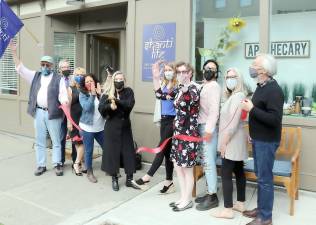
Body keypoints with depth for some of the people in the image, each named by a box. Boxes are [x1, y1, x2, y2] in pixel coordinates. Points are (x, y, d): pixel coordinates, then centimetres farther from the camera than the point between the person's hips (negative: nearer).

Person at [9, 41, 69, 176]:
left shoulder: (58, 79, 0)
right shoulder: (35, 76, 12)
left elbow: (63, 94, -7)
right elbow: (20, 69, 8)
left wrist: (65, 102, -29)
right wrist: (14, 52, 1)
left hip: (52, 113, -4)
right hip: (38, 112, 4)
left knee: (56, 140, 5)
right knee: (39, 140, 10)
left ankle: (57, 164, 15)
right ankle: (41, 165, 20)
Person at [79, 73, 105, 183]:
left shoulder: (99, 92, 3)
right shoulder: (82, 94, -5)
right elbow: (87, 107, -22)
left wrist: (100, 93, -15)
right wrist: (93, 94, -20)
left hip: (100, 127, 4)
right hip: (87, 127, -3)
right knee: (88, 151, 6)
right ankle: (89, 172, 23)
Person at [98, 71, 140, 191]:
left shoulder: (128, 91, 1)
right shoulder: (107, 93, 0)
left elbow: (130, 104, -18)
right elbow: (101, 108, -14)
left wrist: (116, 101, -28)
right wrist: (110, 105, -32)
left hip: (125, 126, 1)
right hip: (112, 127, -1)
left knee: (129, 151, 3)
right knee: (112, 152, 2)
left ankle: (129, 179, 14)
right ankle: (114, 179, 16)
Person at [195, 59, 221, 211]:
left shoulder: (214, 86, -8)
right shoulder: (203, 86, 18)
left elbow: (214, 110, -17)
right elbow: (201, 109, 14)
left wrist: (209, 130, -22)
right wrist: (203, 128, 8)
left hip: (208, 128, -9)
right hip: (201, 127, 9)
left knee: (209, 162, -5)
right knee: (205, 162, 12)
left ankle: (213, 196, 5)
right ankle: (209, 192, 22)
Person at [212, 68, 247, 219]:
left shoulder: (238, 96, -15)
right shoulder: (232, 96, 15)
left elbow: (234, 122, -21)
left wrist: (224, 142, -19)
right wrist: (225, 141, 10)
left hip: (232, 141, -10)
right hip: (235, 141, 10)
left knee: (226, 173, -6)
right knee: (238, 172, 14)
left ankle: (228, 210, 0)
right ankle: (240, 204, 24)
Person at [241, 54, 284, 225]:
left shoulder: (273, 90, -19)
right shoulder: (261, 87, 10)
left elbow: (275, 119, -28)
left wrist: (251, 109, -23)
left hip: (267, 141, -9)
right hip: (258, 139, 9)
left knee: (265, 178, 0)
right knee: (260, 176, 17)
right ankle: (261, 208, 31)